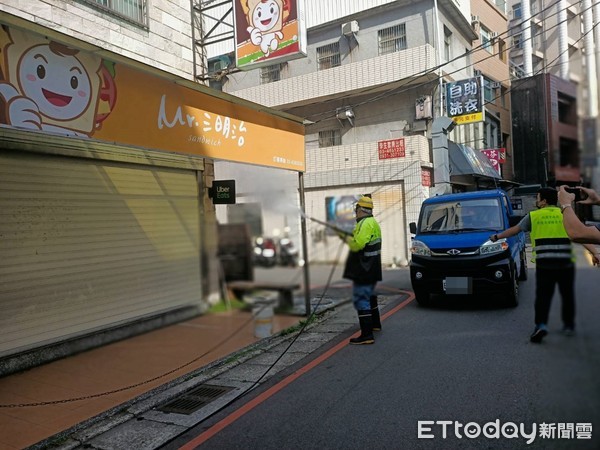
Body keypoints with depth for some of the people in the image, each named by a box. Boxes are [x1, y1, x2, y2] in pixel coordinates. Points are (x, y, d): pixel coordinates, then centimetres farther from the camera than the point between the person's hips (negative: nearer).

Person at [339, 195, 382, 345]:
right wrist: (350, 236, 15)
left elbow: (358, 244, -26)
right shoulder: (373, 222, 15)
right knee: (369, 296, 26)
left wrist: (347, 238, -8)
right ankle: (375, 324, 42)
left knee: (361, 300, -10)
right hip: (370, 269, 11)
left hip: (363, 270, -11)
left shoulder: (365, 224, -18)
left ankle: (367, 335, -12)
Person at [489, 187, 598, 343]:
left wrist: (497, 237, 27)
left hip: (544, 264, -2)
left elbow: (514, 230, 14)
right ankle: (569, 325, 25)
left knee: (543, 295, 2)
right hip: (566, 262, 2)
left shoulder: (533, 216, 6)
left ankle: (541, 324, -13)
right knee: (567, 295, 17)